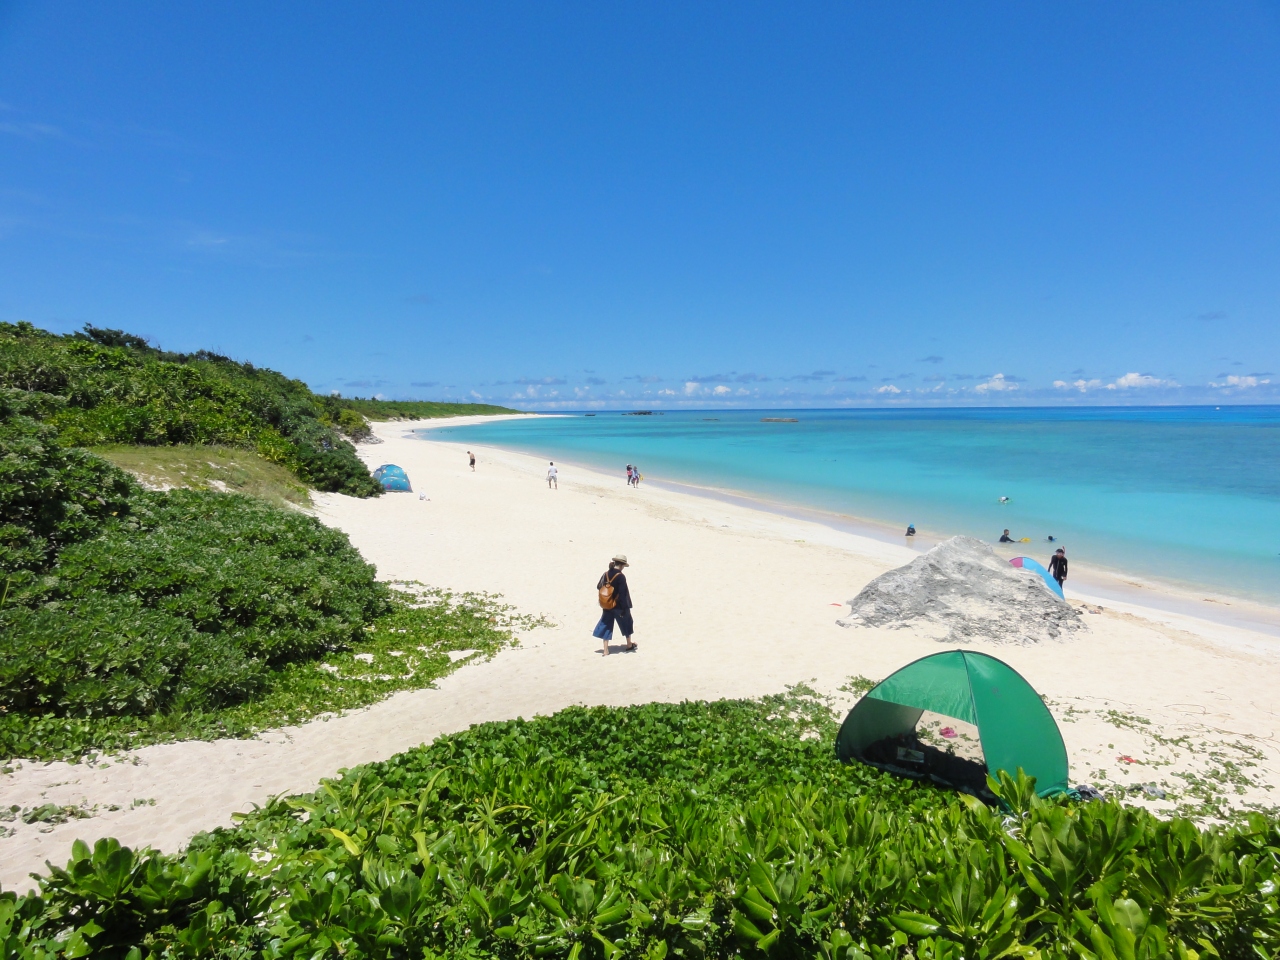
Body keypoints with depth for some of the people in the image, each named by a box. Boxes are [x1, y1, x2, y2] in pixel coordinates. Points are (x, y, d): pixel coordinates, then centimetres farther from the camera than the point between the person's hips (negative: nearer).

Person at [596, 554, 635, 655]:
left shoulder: (606, 574, -2)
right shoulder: (621, 576, -19)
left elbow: (598, 587, 7)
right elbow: (623, 594, -20)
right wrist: (625, 608, -16)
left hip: (607, 606, 5)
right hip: (618, 606, -4)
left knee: (606, 626, 9)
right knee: (626, 623, 18)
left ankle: (606, 650, 6)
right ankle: (629, 644, 34)